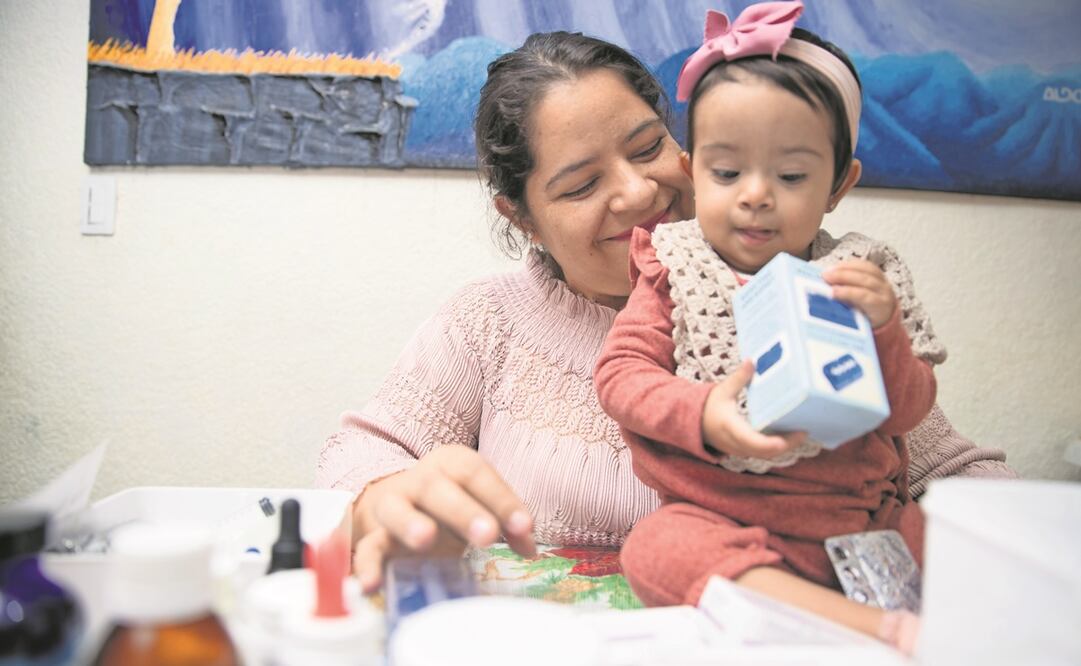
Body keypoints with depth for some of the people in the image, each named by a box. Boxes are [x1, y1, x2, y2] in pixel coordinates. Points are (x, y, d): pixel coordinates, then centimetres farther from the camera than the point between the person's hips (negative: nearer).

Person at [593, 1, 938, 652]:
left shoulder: (861, 276, 6)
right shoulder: (676, 269, 5)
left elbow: (909, 410, 5)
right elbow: (619, 373, -3)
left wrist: (882, 328, -16)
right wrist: (702, 414, -22)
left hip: (858, 513, 2)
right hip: (722, 516, -1)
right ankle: (884, 629, -36)